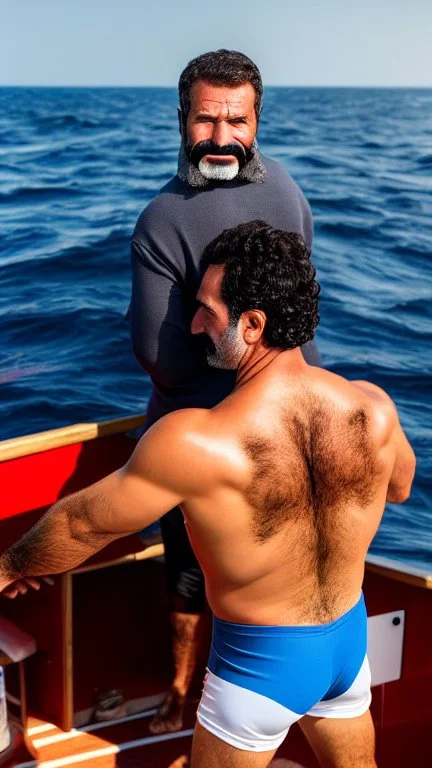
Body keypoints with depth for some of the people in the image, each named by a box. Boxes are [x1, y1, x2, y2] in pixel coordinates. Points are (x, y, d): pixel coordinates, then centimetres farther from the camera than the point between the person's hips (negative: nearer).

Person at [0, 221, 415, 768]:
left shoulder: (194, 444, -33)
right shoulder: (373, 409, -18)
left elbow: (84, 523, -17)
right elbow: (400, 487, 6)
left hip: (261, 660, -4)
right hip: (350, 638, 5)